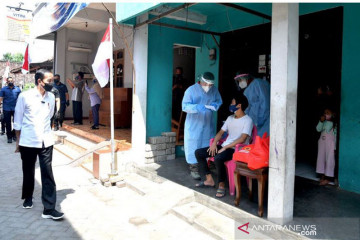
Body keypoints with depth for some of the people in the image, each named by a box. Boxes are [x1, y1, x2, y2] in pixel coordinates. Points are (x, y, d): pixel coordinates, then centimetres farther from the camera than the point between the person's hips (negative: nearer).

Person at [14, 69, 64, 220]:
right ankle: (28, 197, 40)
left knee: (47, 174, -3)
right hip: (28, 142, -2)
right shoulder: (25, 96, -7)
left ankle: (49, 208, 0)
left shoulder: (51, 97, 4)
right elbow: (18, 121, 0)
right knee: (28, 172, 14)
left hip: (46, 142, 2)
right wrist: (18, 141, 3)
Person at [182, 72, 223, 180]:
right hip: (194, 124, -4)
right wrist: (197, 107, -32)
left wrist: (215, 105, -12)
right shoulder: (191, 90, -10)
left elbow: (219, 101, 12)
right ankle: (194, 168, 10)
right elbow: (185, 106, -15)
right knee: (194, 145, -1)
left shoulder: (214, 90, 1)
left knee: (207, 145, 11)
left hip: (208, 124, 4)